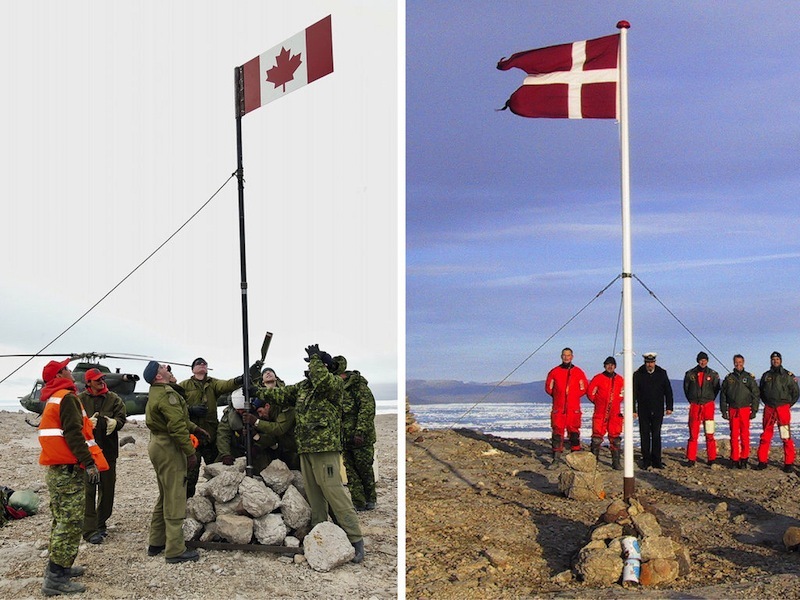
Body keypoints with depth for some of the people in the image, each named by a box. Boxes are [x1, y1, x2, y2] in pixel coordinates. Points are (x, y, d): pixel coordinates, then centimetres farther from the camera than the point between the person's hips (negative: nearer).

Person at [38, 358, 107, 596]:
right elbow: (73, 434, -21)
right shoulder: (67, 398, -12)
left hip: (55, 469, 10)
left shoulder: (53, 399, 19)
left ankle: (58, 566, 26)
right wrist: (89, 463, -22)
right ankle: (56, 578, -12)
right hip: (68, 469, -10)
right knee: (71, 523, -10)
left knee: (61, 519, 19)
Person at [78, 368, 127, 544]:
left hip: (108, 450, 4)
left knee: (107, 488, 12)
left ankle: (101, 524, 27)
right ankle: (90, 530, -6)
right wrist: (87, 423, -24)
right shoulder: (80, 399, -2)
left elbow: (122, 417, 0)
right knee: (89, 490, -6)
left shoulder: (113, 399, 6)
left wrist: (114, 423, -22)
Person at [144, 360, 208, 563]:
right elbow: (177, 426, -24)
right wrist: (190, 451, -21)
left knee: (165, 497, 21)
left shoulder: (155, 393, 15)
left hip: (158, 446, 11)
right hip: (169, 449, -11)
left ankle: (156, 543, 27)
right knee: (175, 499, -6)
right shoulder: (167, 394, -19)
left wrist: (194, 428, 23)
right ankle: (175, 550, -4)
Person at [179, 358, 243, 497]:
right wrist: (191, 410, -19)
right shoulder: (184, 385, 6)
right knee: (191, 471, -2)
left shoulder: (213, 383, 12)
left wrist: (237, 381, -32)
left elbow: (225, 385, -11)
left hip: (211, 434, 3)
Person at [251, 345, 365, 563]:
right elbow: (282, 395, 27)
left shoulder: (335, 384, -5)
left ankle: (356, 541, -9)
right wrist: (258, 392, 25)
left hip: (325, 450, -8)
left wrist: (315, 358, -12)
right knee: (314, 498, 10)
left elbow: (322, 380, -25)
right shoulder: (303, 387, 18)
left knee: (335, 495, -12)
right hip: (305, 450, 8)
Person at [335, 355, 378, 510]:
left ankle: (371, 499, 18)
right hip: (345, 438, 7)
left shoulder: (357, 383, -8)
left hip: (361, 437, -7)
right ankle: (358, 502, 8)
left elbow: (368, 407, -16)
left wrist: (360, 431, -22)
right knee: (350, 471, 4)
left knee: (364, 468, 2)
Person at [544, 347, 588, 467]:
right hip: (558, 409, 0)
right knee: (557, 432, -3)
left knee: (574, 432, 2)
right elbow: (548, 387, 13)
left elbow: (584, 388, 12)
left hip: (574, 409, 0)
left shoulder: (578, 372, 6)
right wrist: (559, 396, 10)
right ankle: (556, 458, 0)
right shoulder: (554, 372, 6)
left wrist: (573, 396, 8)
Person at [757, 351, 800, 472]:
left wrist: (787, 405, 4)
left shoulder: (788, 375, 3)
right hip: (769, 409, 3)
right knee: (765, 436, 4)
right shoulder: (766, 376, 13)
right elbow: (761, 391, 22)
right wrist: (767, 402, 12)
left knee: (786, 437, -6)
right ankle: (762, 461, 9)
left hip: (783, 409, -3)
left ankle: (789, 463, -2)